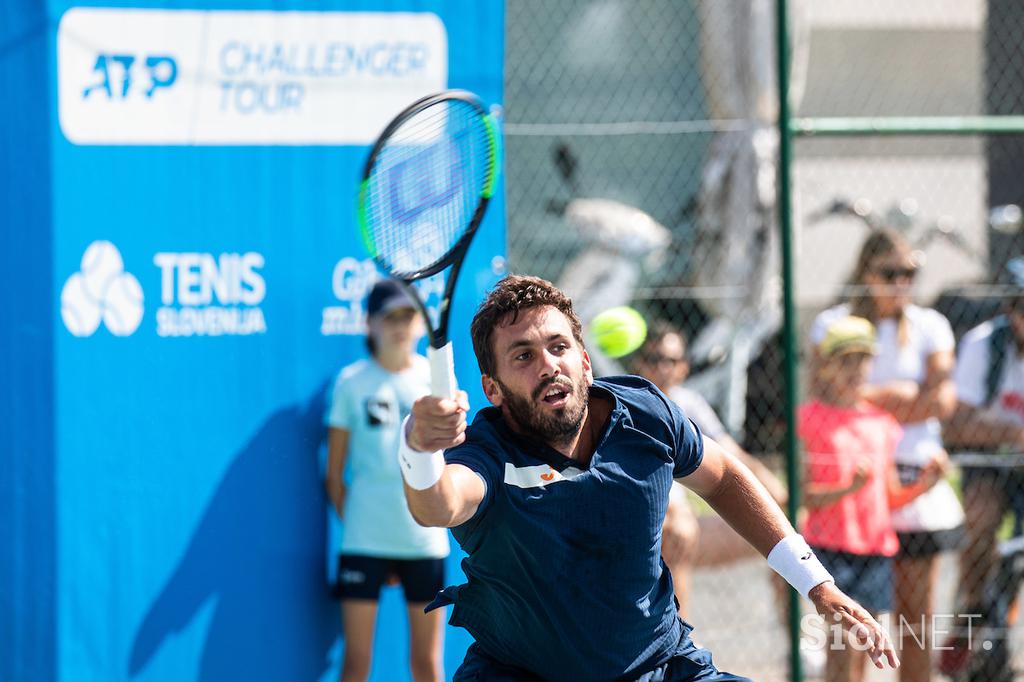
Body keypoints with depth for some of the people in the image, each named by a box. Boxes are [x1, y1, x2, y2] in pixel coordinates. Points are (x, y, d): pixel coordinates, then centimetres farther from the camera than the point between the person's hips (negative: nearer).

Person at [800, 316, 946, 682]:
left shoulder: (882, 424, 13)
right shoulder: (810, 419, -2)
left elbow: (891, 498, 16)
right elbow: (806, 496, -8)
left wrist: (923, 484, -3)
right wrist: (849, 488, -25)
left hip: (876, 547, 5)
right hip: (830, 545, -5)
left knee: (860, 650, 4)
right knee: (844, 640, -17)